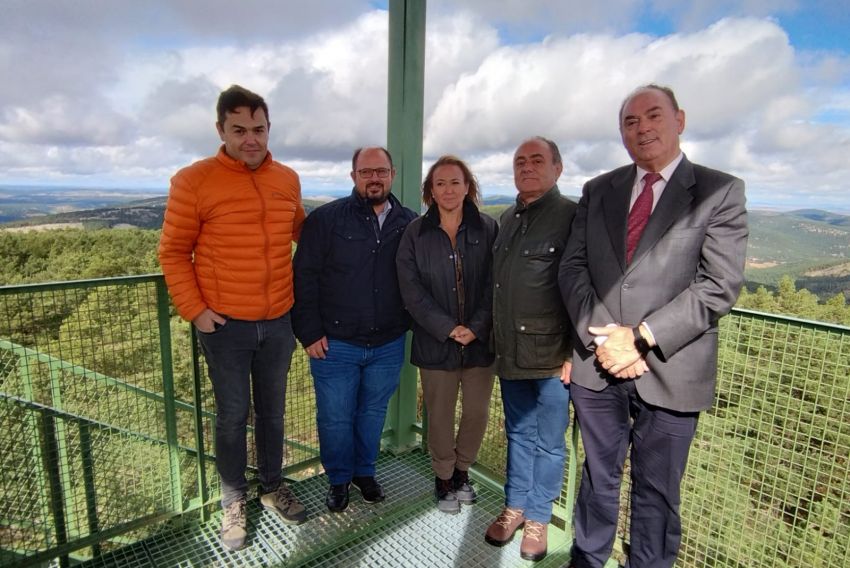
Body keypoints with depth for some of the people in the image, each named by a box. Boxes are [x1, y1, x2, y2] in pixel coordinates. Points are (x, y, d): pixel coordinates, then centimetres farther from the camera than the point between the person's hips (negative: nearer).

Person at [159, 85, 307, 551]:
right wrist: (194, 309, -10)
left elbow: (302, 231, 19)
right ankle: (233, 499, 33)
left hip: (279, 322, 4)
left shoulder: (287, 179, 3)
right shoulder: (193, 181, -9)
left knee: (272, 410, 17)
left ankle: (272, 486, 38)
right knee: (233, 415, 10)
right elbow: (173, 252, -4)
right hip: (224, 324, -3)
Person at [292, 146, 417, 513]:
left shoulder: (410, 224, 2)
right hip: (335, 344, -2)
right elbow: (305, 278, -7)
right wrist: (309, 332, -9)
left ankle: (365, 472, 41)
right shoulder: (325, 219, -6)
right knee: (335, 418, 10)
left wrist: (410, 322, 3)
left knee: (373, 413, 18)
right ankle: (339, 479, 35)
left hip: (388, 345, 3)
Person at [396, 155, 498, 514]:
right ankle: (443, 478, 34)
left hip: (480, 341, 1)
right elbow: (411, 290, -6)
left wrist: (476, 328, -13)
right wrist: (448, 329, -14)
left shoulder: (487, 229, 0)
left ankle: (462, 470, 38)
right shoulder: (415, 234, -1)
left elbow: (494, 285, -2)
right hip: (436, 343, -1)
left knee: (477, 413, 11)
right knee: (440, 417, 9)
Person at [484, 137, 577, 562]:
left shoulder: (572, 216, -8)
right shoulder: (508, 218, 11)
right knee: (517, 433, 19)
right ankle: (515, 506, 36)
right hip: (510, 352, 5)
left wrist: (574, 353, -13)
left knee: (548, 442, 11)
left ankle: (538, 517, 30)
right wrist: (496, 339, 13)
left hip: (552, 356, -5)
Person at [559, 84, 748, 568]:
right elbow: (573, 268, 3)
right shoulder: (598, 191, 9)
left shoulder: (721, 192, -2)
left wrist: (642, 339, -17)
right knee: (598, 479, 19)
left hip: (669, 371, -3)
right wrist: (599, 335, -11)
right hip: (598, 364, 3)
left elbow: (720, 285, -11)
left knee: (657, 492, 13)